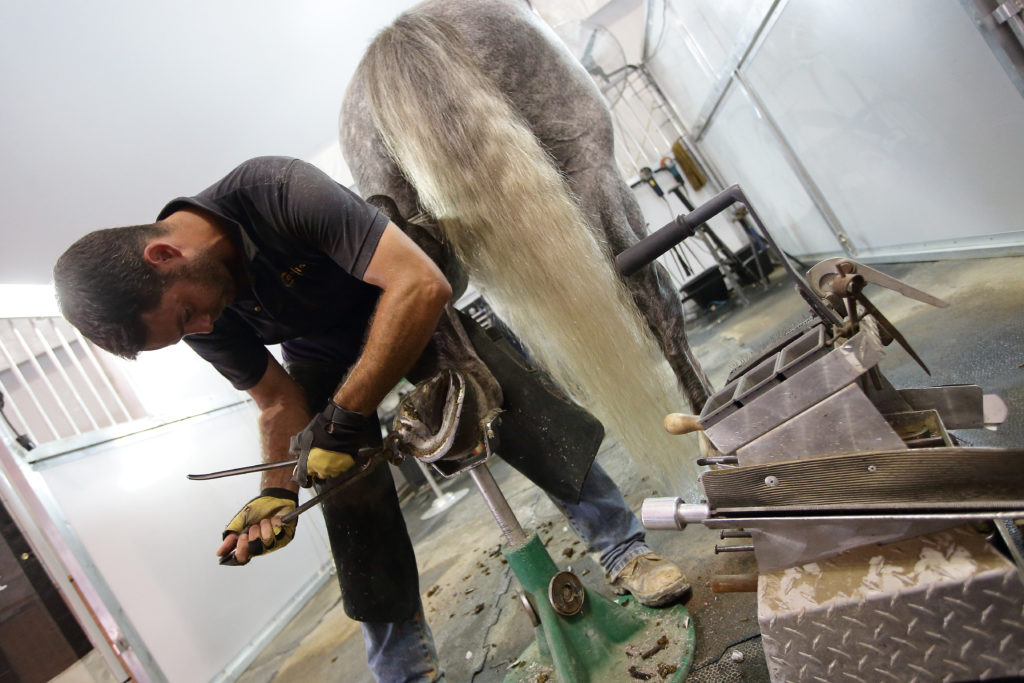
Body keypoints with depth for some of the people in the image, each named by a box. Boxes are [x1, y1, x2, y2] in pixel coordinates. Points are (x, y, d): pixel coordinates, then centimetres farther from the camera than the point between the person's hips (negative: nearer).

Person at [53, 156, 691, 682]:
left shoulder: (279, 190, -38)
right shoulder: (180, 304, -18)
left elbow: (422, 284, -46)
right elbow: (280, 401, -9)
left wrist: (347, 415, -43)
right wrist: (278, 493, -24)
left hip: (415, 309, -3)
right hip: (321, 355, 4)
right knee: (352, 498, -10)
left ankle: (623, 549, 7)